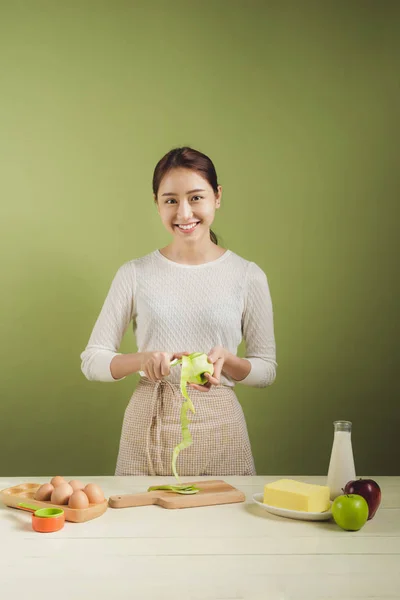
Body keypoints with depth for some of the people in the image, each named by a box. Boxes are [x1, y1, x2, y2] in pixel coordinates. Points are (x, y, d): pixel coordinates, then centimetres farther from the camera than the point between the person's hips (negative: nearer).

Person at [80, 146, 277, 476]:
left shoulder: (247, 275, 0)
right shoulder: (135, 274, 1)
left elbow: (267, 368, 5)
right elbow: (92, 360, 2)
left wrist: (226, 360, -16)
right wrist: (142, 359, -17)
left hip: (218, 426, 0)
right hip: (149, 428, 0)